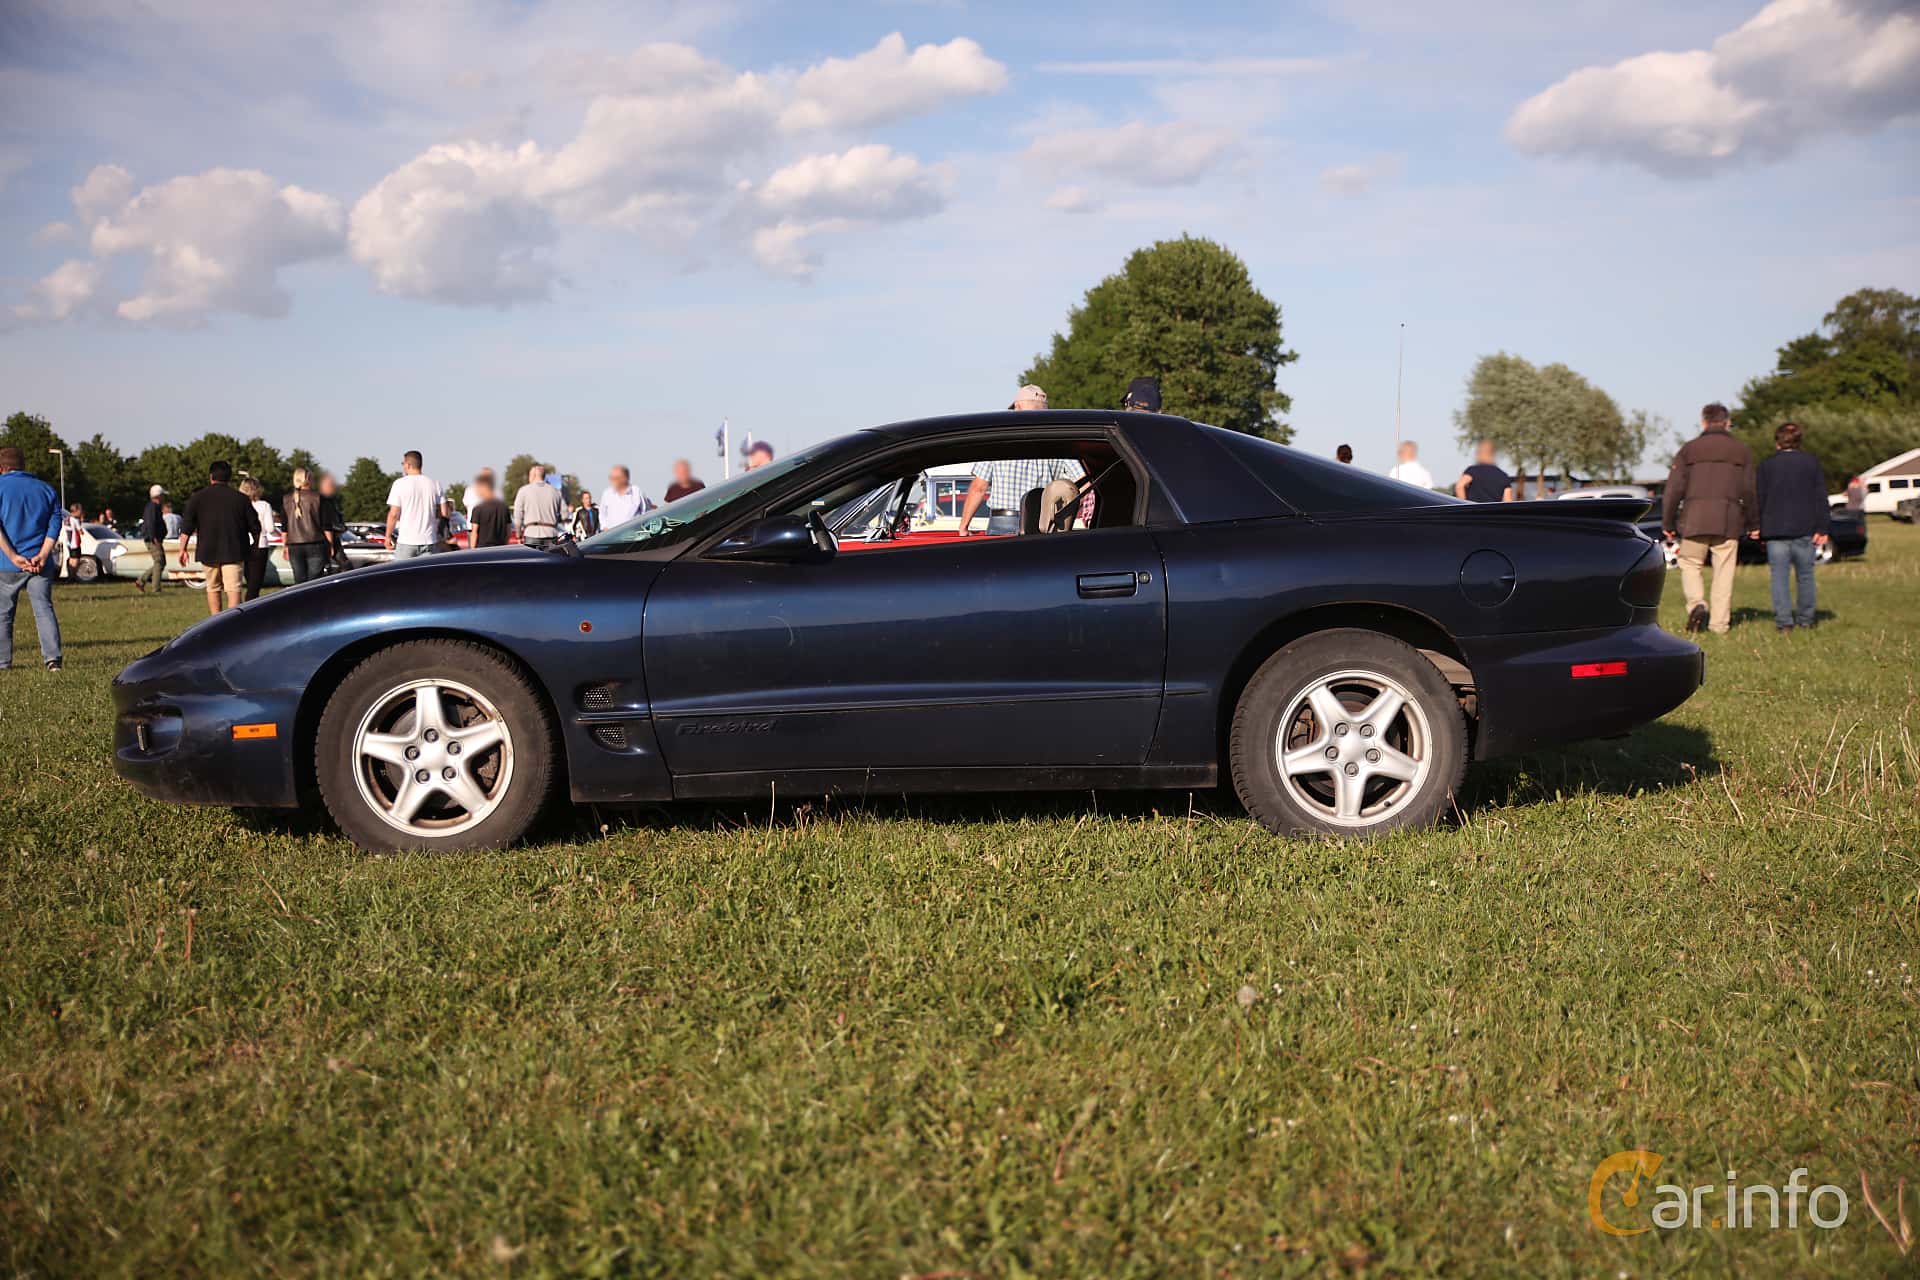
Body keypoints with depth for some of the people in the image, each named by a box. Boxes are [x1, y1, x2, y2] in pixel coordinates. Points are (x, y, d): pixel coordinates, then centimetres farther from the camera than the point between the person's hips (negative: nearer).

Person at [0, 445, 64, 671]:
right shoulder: (46, 489, 10)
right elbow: (54, 525, 2)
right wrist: (42, 555, -5)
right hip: (40, 564, 2)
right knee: (44, 609, 0)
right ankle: (52, 658, -12)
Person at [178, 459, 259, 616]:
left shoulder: (198, 497, 4)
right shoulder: (241, 498, 3)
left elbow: (187, 527, -2)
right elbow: (255, 527, 6)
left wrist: (183, 549, 1)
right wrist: (254, 545, 22)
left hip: (208, 551, 1)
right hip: (233, 552, -1)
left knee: (213, 588, 15)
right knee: (233, 589, -7)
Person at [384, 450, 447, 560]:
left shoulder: (400, 484, -7)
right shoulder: (434, 484, 5)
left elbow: (394, 514, -10)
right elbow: (444, 512, 4)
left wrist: (388, 536, 0)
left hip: (406, 540, -3)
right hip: (428, 540, 4)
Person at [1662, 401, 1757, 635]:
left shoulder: (1689, 449, 6)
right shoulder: (1742, 451, 11)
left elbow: (1674, 488, 2)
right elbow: (1749, 491, 8)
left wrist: (1667, 522, 8)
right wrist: (1754, 524, 16)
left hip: (1694, 520, -1)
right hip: (1729, 522, 1)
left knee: (1690, 565, 10)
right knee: (1724, 572, 5)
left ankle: (1696, 604, -13)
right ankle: (1719, 623, 5)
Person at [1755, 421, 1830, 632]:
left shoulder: (1765, 466, 3)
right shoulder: (1812, 463, 5)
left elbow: (1759, 498, 4)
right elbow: (1821, 498, 3)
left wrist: (1758, 526, 10)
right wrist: (1822, 528, 4)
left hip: (1775, 529, -1)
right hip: (1804, 529, 1)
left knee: (1779, 576, -1)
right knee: (1805, 575, 11)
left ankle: (1783, 620, -8)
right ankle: (1805, 619, 15)